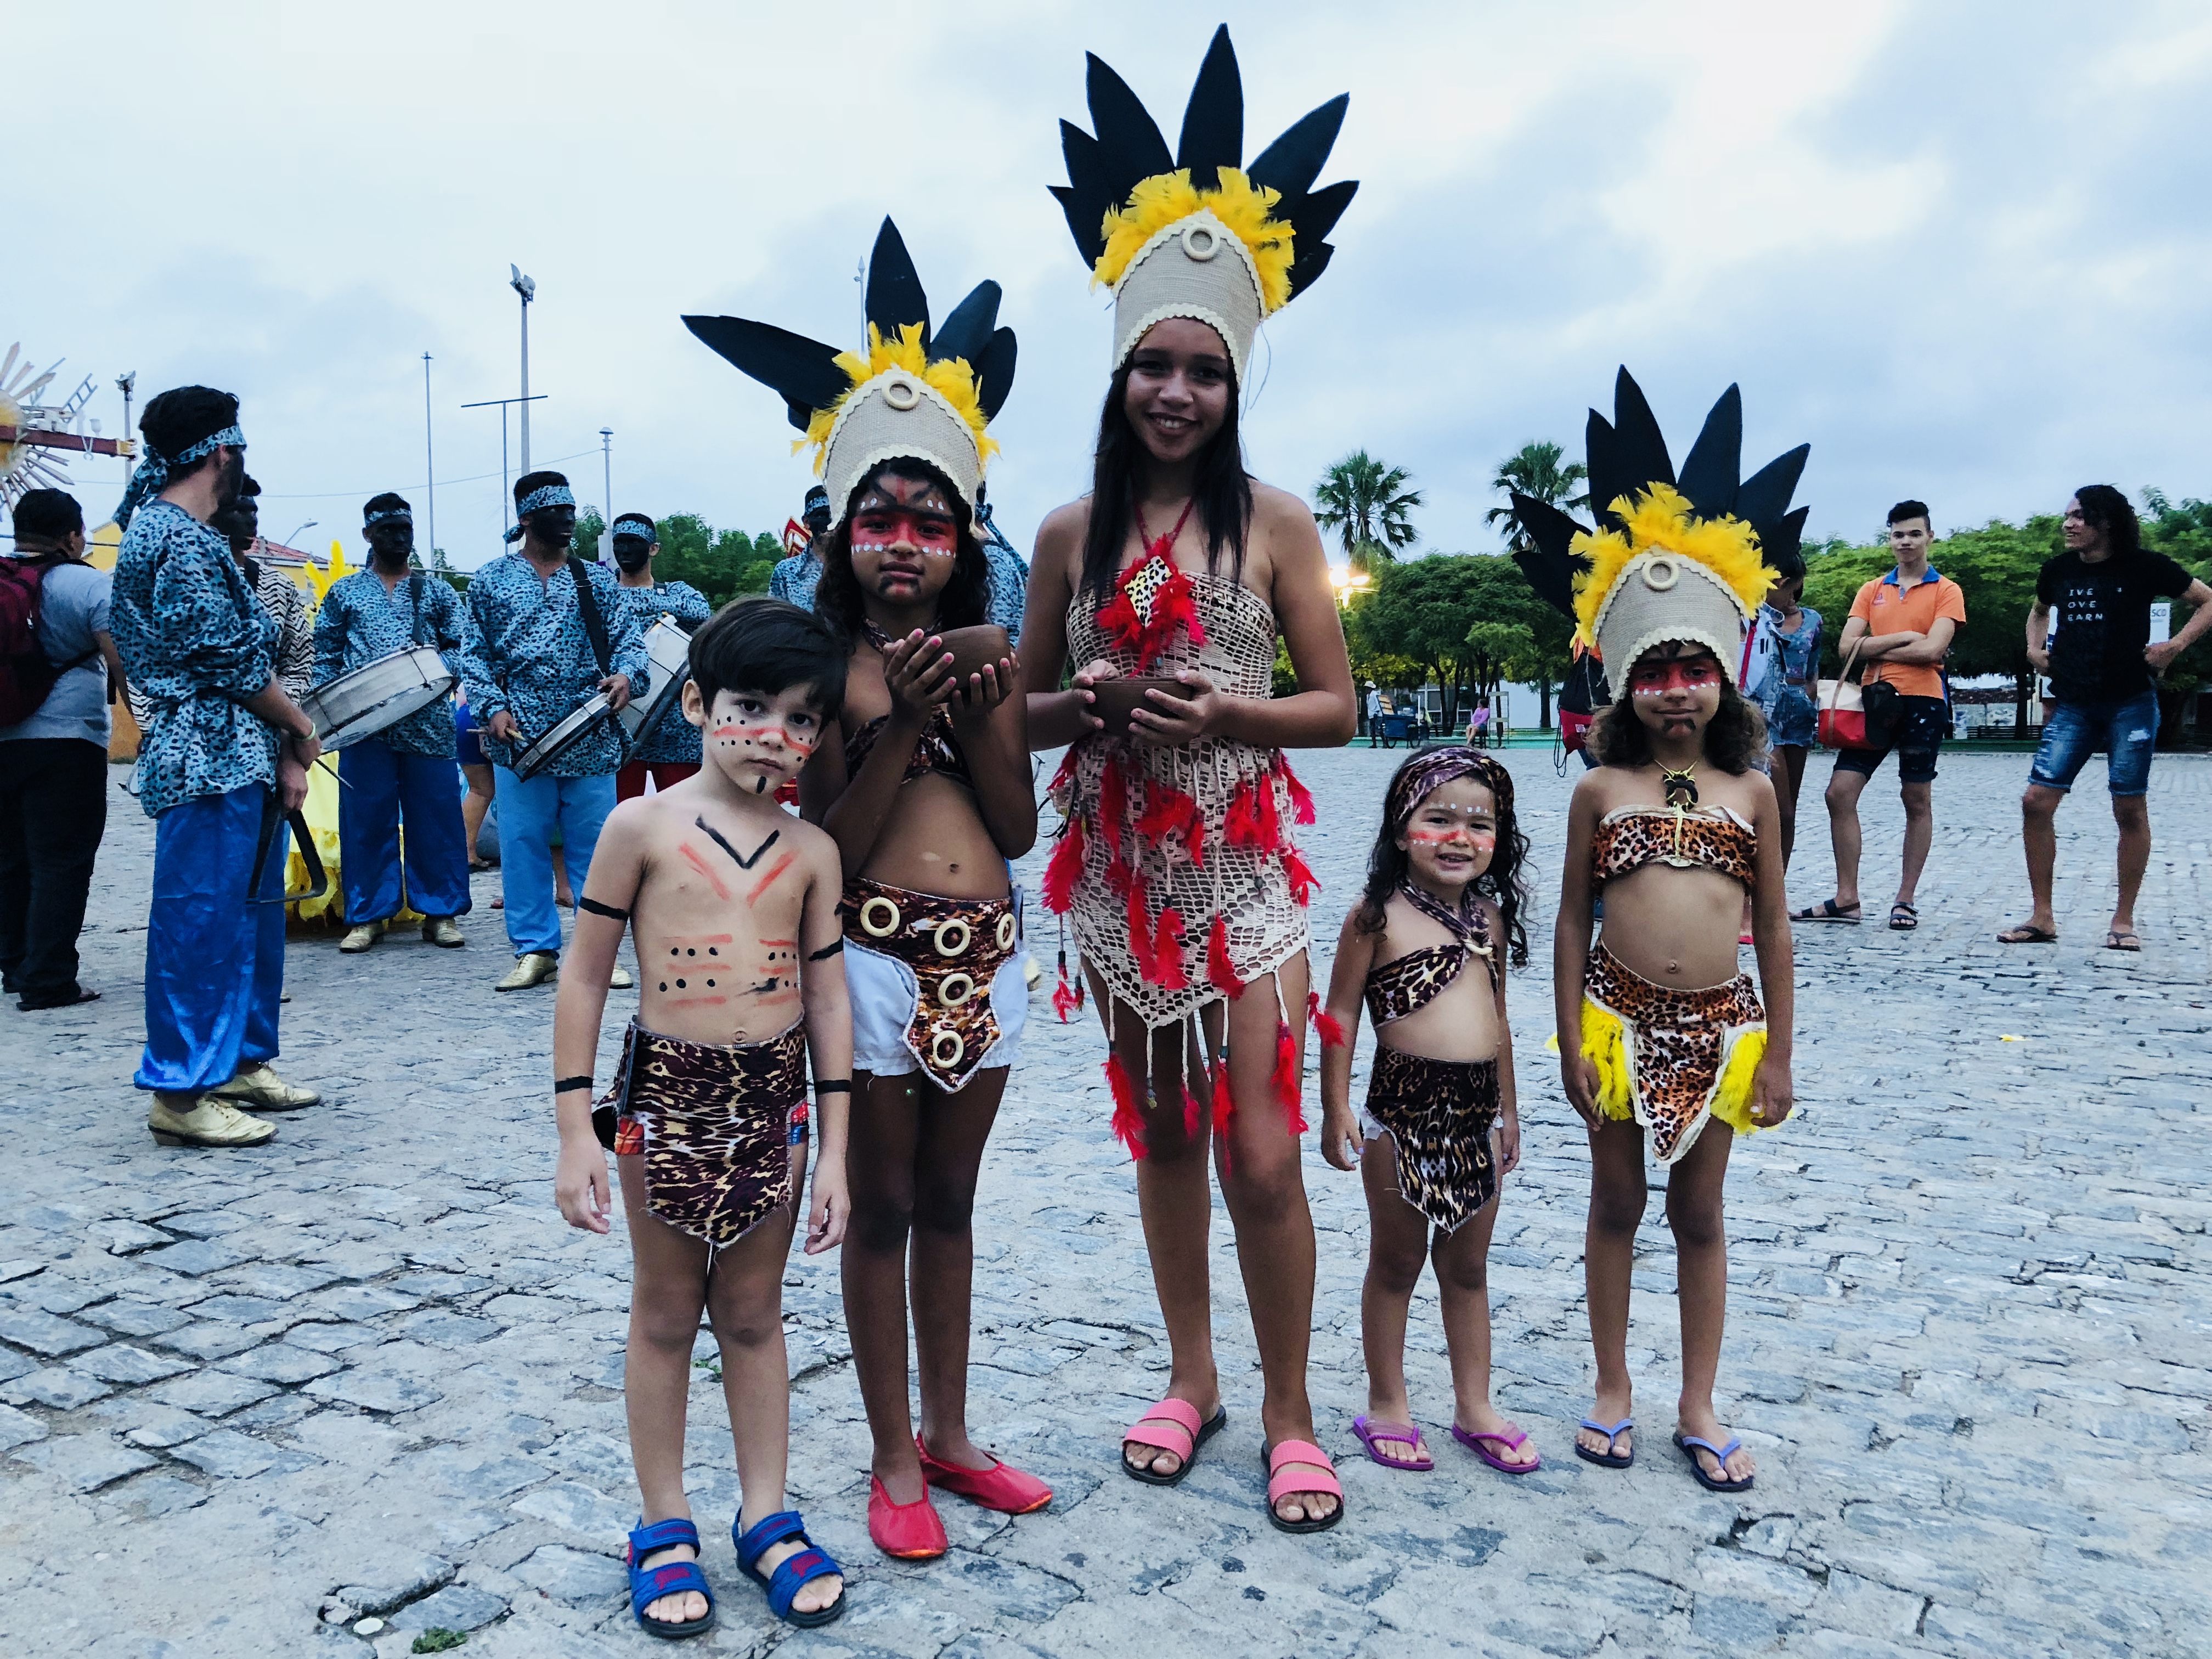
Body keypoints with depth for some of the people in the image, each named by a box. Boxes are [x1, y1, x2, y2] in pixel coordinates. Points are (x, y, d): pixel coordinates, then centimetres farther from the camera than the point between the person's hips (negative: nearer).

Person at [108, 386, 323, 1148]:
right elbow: (229, 659, -16)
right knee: (200, 919, -5)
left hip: (241, 757, 10)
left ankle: (241, 1060, 26)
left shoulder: (186, 532, 18)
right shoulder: (182, 540, -14)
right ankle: (182, 1091, 2)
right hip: (211, 761, -10)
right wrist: (299, 725, -2)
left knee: (250, 913, 16)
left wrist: (282, 751, 8)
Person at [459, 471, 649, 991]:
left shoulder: (597, 580, 11)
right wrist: (492, 706, -7)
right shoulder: (490, 581, 9)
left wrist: (627, 674, -15)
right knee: (523, 844, 2)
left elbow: (628, 638, 7)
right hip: (519, 737, 0)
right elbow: (474, 653, 8)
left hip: (591, 736, 0)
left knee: (593, 846, 2)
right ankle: (535, 949, 12)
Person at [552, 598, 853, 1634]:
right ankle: (664, 1527, 28)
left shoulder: (811, 851, 0)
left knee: (754, 1316, 15)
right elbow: (584, 979, -4)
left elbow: (828, 1002, 3)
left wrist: (832, 1150, 2)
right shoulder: (642, 827, -8)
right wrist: (576, 1132, -6)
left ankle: (766, 1518, 29)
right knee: (665, 1316, 13)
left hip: (775, 1103, 2)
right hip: (666, 1096, -2)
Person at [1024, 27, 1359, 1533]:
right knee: (1161, 1130, 13)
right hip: (1121, 864, 3)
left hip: (1241, 861, -2)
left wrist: (1230, 712, -19)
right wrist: (1085, 705, -13)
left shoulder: (1273, 522, -3)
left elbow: (1337, 708, -2)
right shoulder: (1071, 534, 3)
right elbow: (1024, 711, 8)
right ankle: (1191, 1377, 31)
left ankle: (1289, 1412, 16)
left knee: (1261, 1149, -3)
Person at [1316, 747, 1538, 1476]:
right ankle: (1386, 1406, 25)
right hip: (1403, 1113, -5)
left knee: (1468, 1266, 17)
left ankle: (1475, 1407, 31)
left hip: (1478, 1116, 5)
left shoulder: (1490, 916, 8)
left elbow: (1496, 1016, 16)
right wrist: (1336, 1109, -10)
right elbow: (1341, 1015, -8)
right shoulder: (1377, 918, -10)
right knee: (1396, 1264, 10)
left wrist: (1508, 1110, 18)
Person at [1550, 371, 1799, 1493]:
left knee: (1699, 1214, 12)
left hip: (1719, 1026, 1)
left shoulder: (1751, 792, 1)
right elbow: (1572, 920, -1)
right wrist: (1570, 1040, -5)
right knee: (1616, 1204, 12)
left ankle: (1698, 1410, 26)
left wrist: (1778, 1054, 2)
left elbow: (1773, 929, 4)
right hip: (1621, 1019, -1)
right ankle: (1613, 1391, 27)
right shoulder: (1601, 790, -2)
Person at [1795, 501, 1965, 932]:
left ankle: (1906, 900, 12)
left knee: (1917, 801, 4)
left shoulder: (1946, 591, 2)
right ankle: (1846, 899, 3)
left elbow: (1932, 650, -12)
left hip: (1922, 702, -4)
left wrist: (1876, 649, -4)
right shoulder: (1872, 591, 13)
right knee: (1840, 792, -4)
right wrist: (1902, 638, -8)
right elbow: (1847, 647, 2)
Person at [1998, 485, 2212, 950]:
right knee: (2037, 801, -7)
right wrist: (2034, 649, 11)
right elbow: (2039, 610, 28)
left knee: (2130, 808, 1)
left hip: (2130, 703, -3)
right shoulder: (2058, 569, 6)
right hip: (2073, 706, 4)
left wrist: (2175, 645, -10)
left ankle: (2124, 921, 12)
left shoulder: (2142, 566, -4)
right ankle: (2042, 917, 2)